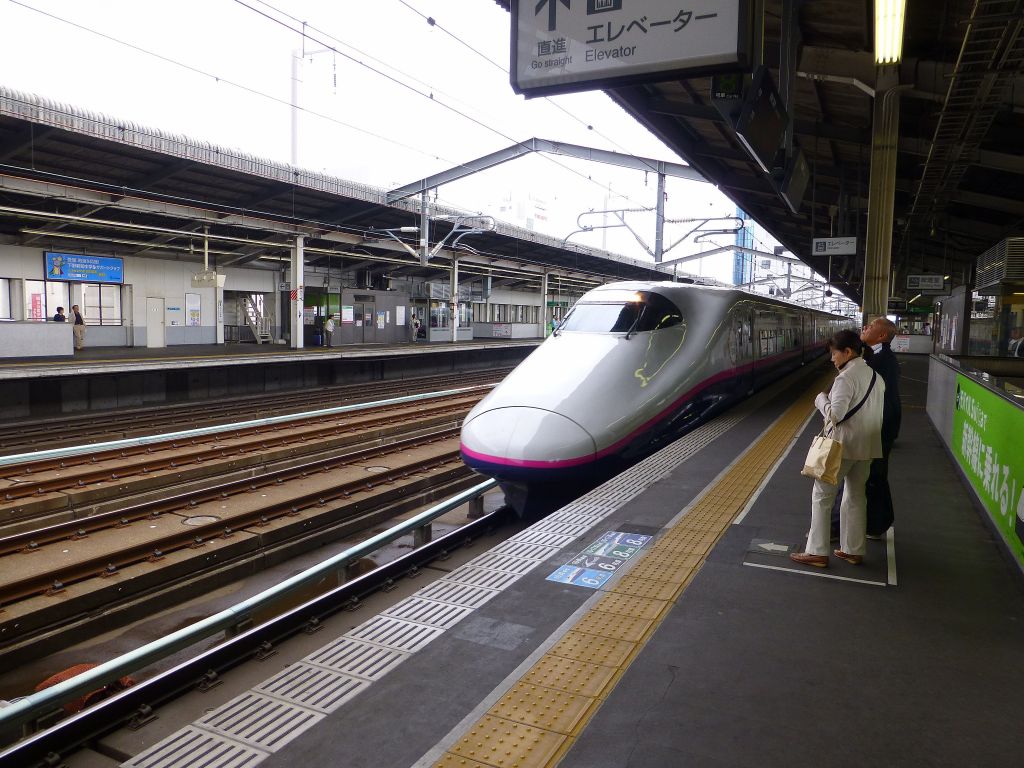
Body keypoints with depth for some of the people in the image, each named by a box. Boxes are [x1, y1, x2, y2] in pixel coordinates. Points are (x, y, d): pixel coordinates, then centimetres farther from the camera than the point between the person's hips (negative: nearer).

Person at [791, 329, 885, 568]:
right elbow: (877, 414, 12)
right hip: (867, 448, 8)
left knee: (822, 496, 1)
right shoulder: (876, 377, 9)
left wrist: (821, 400, -6)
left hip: (843, 447, -8)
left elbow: (835, 415, -23)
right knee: (855, 497, 16)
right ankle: (853, 550, 23)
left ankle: (817, 552, 3)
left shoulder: (846, 378, -17)